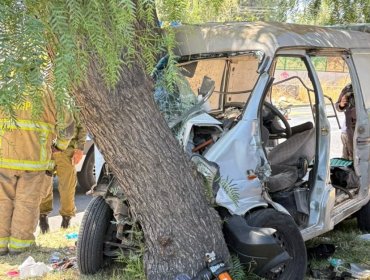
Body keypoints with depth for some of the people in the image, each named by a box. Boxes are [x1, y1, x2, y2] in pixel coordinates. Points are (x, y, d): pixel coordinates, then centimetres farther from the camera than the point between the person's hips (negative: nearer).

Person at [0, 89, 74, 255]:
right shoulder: (47, 97, 0)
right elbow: (67, 125, 4)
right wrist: (60, 145, 21)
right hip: (34, 159, -2)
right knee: (27, 202, 7)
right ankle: (19, 243, 7)